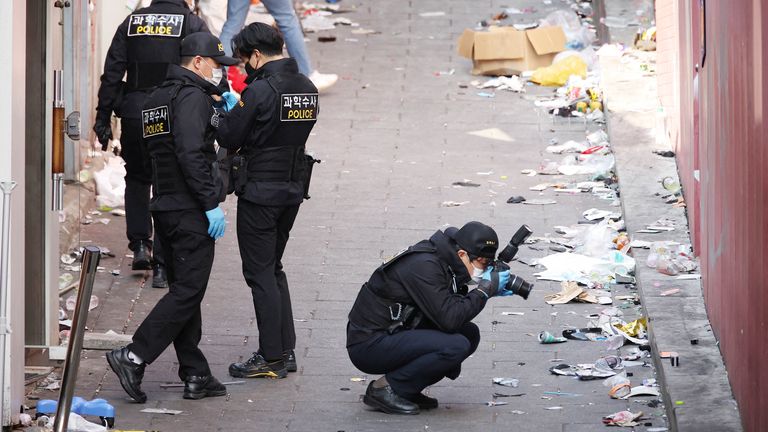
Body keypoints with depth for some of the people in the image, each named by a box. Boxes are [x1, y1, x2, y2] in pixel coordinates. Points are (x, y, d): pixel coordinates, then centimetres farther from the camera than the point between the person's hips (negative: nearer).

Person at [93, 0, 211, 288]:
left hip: (134, 117, 2)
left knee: (136, 179, 24)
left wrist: (103, 117, 10)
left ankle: (140, 244, 12)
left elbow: (112, 73, 7)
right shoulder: (193, 24, -1)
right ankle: (161, 266, 2)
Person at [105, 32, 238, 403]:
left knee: (183, 289, 11)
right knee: (188, 290, -8)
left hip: (164, 206, 10)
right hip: (191, 210, -10)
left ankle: (195, 375, 12)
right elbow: (191, 154, -22)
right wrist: (212, 203, -20)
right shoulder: (193, 96, -12)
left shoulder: (157, 98, 18)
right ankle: (134, 356, -13)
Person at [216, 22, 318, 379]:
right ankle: (286, 351, 19)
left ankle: (272, 357, 2)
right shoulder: (307, 89, 6)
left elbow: (228, 138, -14)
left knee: (260, 272, 0)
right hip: (294, 187, 8)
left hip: (259, 190, -8)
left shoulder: (260, 90, -18)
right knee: (273, 268, 19)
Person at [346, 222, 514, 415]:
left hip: (392, 336, 10)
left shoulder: (439, 259, 6)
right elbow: (449, 319, -25)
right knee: (456, 346, -23)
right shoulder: (424, 266, -22)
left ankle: (408, 390, 6)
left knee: (470, 334, 4)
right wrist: (487, 288, -17)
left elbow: (455, 307, 14)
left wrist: (491, 288, 0)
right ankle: (384, 388, -11)